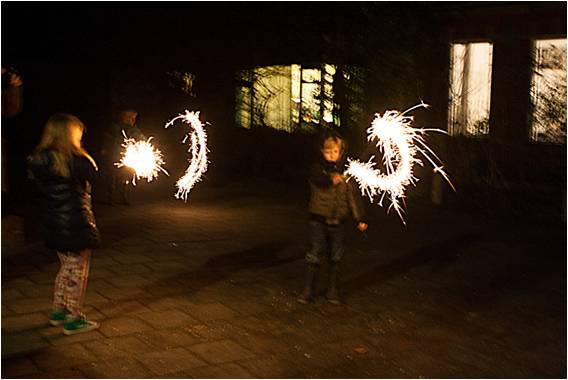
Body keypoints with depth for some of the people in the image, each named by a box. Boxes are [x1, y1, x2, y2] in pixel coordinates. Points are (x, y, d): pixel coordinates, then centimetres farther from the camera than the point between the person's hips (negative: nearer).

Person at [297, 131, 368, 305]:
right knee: (315, 255, -2)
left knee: (335, 257, 9)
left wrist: (360, 218, -5)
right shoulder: (317, 168, -4)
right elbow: (319, 179, -27)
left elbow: (353, 195, 3)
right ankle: (308, 290, 11)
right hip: (319, 220, -3)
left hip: (338, 222, 3)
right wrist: (332, 179, -48)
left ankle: (332, 290, 22)